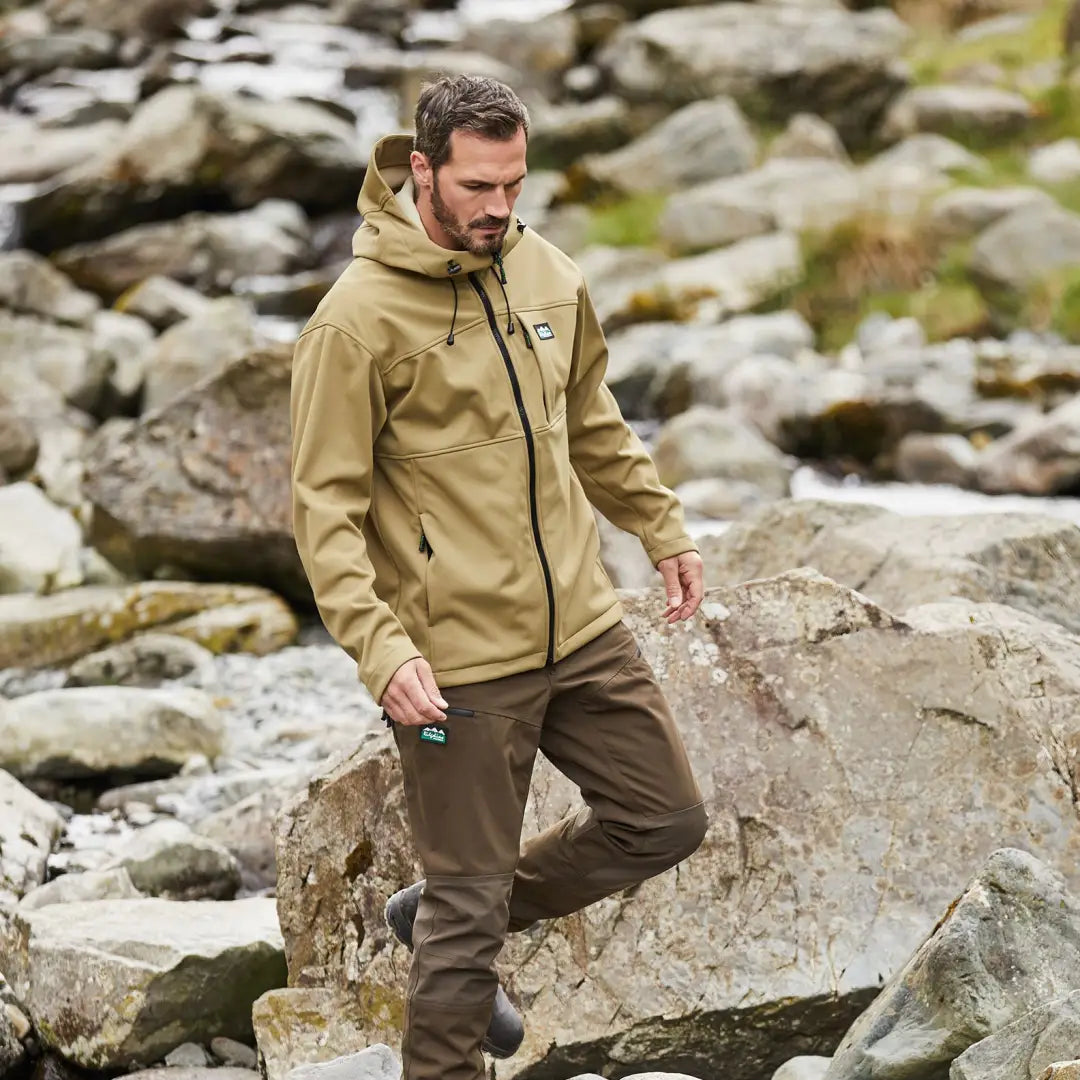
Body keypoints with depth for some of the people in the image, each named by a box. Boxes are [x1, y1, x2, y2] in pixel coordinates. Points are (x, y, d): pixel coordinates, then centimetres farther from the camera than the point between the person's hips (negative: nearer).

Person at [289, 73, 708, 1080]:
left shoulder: (546, 274, 4)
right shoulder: (359, 319, -15)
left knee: (665, 819, 14)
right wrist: (382, 649, -24)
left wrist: (662, 528, 19)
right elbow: (326, 507, -15)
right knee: (470, 901, 1)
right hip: (457, 662, -7)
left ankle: (443, 917, 29)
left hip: (579, 626, 7)